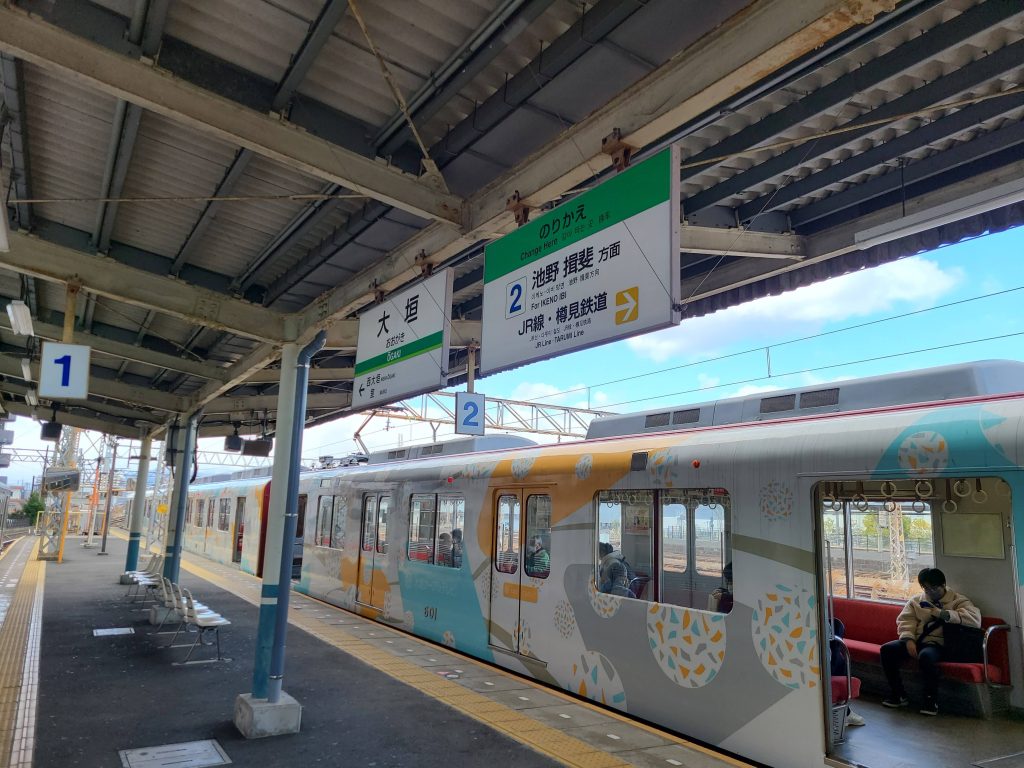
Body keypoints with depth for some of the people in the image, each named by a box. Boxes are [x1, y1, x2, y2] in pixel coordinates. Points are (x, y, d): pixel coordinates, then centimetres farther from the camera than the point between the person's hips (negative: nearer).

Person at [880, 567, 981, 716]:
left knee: (926, 656, -39)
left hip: (938, 644, -5)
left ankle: (931, 699, -17)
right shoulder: (916, 601, 18)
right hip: (915, 641, 5)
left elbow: (975, 618, -14)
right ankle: (898, 694, -4)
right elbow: (905, 620, 7)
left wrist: (943, 614, -21)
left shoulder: (958, 601, 6)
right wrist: (909, 640, -12)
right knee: (887, 649, -20)